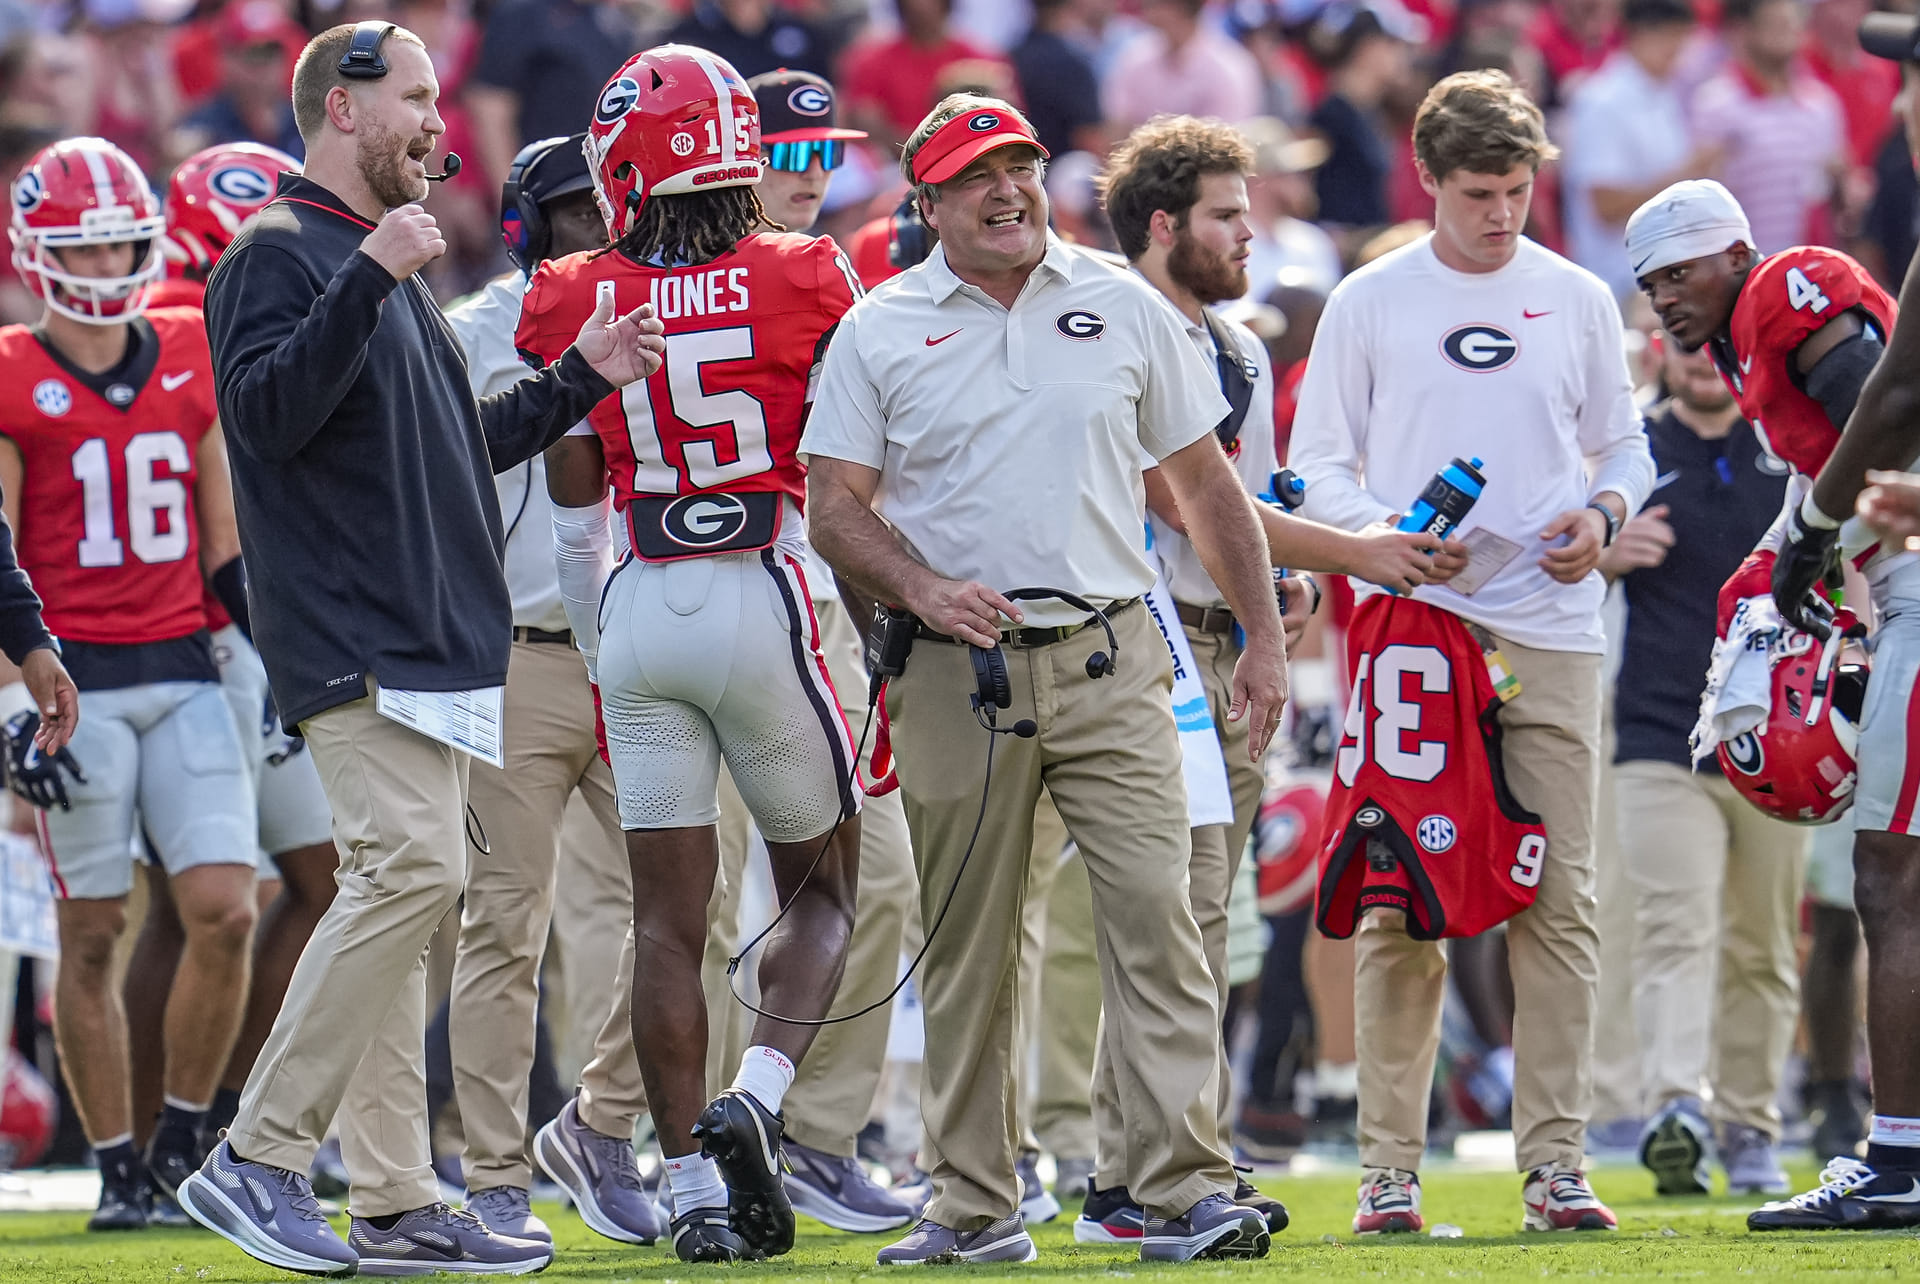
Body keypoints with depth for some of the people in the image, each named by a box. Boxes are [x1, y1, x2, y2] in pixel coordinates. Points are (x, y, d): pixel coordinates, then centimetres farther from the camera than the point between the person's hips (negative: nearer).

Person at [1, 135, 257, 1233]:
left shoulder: (192, 360, 9)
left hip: (184, 675, 4)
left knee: (227, 912, -6)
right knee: (94, 932, -1)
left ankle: (183, 1141, 10)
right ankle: (119, 1167, 8)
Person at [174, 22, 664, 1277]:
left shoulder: (393, 262, 22)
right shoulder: (279, 254, -7)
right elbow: (270, 411, -24)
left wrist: (581, 378, 23)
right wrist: (367, 276, -29)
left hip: (427, 640, 10)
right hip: (353, 639, -10)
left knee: (398, 889, 7)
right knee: (414, 868, -18)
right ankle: (259, 1159, -13)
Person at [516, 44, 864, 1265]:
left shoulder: (576, 305, 0)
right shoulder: (806, 283, -6)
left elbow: (575, 511, 9)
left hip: (638, 613, 2)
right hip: (765, 603, -2)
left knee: (669, 918, 5)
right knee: (822, 889, 13)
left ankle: (694, 1189, 1)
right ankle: (754, 1098, -10)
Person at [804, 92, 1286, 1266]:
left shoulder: (1123, 309, 9)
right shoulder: (880, 333, 5)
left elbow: (1206, 485, 15)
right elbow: (836, 508, 3)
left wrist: (1265, 639, 11)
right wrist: (924, 590, -15)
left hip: (1109, 664, 0)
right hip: (956, 674, 0)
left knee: (1156, 915, -11)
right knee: (968, 943, 4)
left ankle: (1186, 1190, -13)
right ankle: (976, 1208, 12)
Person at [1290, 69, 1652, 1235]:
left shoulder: (1578, 300, 11)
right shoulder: (1369, 304, 5)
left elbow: (1625, 446, 17)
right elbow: (1319, 465, 7)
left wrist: (1605, 513, -4)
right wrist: (1392, 537, -11)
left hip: (1552, 629, 2)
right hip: (1414, 621, -2)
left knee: (1559, 901, -2)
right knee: (1403, 907, -3)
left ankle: (1555, 1161, 2)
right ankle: (1390, 1168, 1)